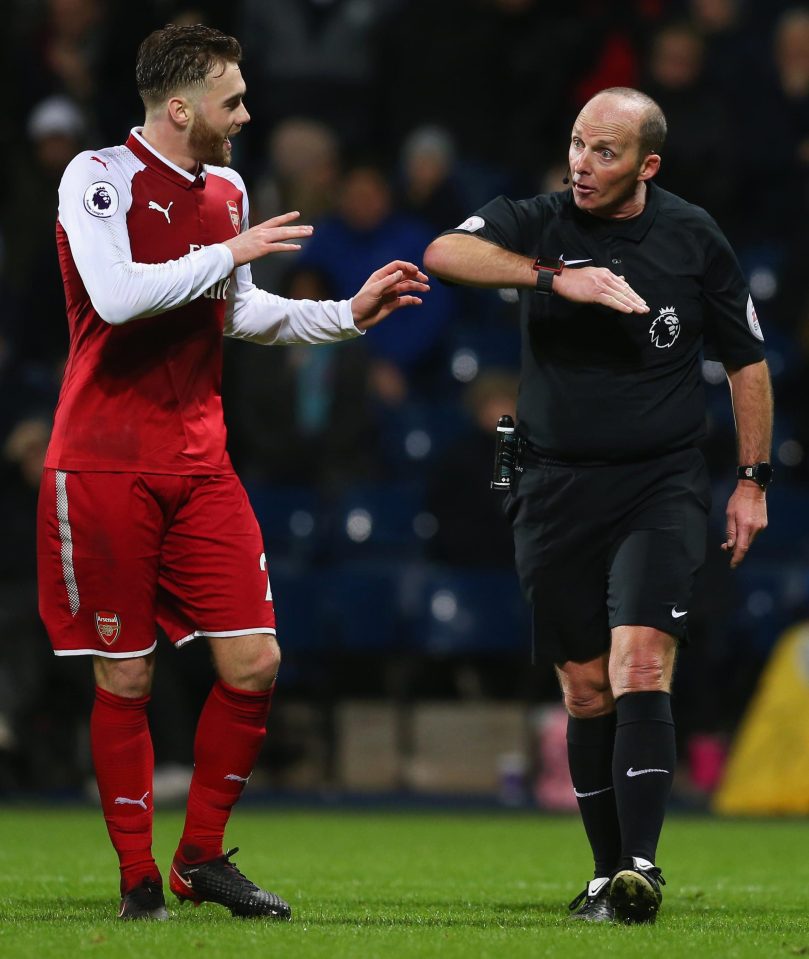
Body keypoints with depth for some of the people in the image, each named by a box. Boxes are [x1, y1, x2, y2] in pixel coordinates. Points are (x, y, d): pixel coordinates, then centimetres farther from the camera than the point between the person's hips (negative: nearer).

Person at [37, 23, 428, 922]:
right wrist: (229, 252, -18)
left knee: (254, 662, -1)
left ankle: (202, 858, 13)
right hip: (105, 467, -6)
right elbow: (117, 295, -25)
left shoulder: (226, 190, 13)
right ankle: (137, 878, 10)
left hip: (199, 466, 6)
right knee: (125, 679, -1)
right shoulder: (98, 177, -9)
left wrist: (349, 313, 18)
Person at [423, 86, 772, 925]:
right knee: (586, 691, 5)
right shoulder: (537, 224, -1)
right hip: (557, 490, 2)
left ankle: (641, 867, -23)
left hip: (662, 485, -2)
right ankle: (608, 875, 15)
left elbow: (746, 361, 11)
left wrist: (752, 480, 7)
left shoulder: (692, 237, 1)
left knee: (640, 666, -18)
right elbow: (443, 254, -22)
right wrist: (556, 277, -33)